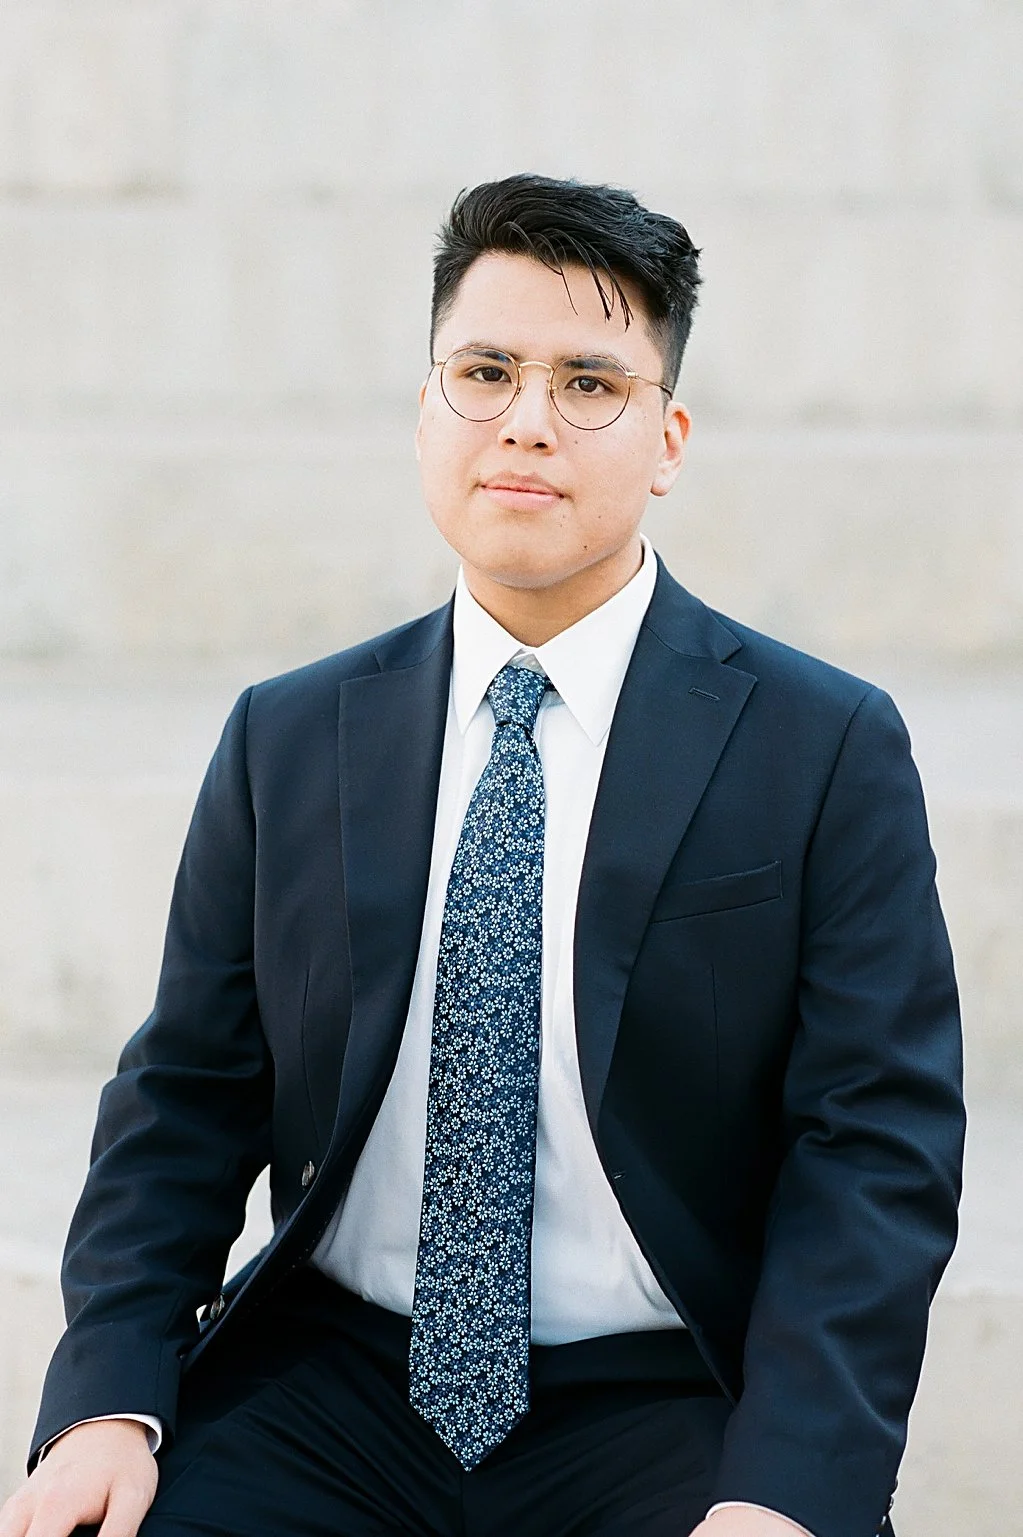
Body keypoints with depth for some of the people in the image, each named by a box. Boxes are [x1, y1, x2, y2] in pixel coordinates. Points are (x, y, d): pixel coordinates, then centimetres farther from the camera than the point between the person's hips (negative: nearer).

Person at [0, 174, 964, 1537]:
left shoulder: (830, 750, 0)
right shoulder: (286, 744, 10)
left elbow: (876, 1147, -5)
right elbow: (185, 1101, 9)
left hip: (666, 1411, -2)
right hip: (328, 1385, 2)